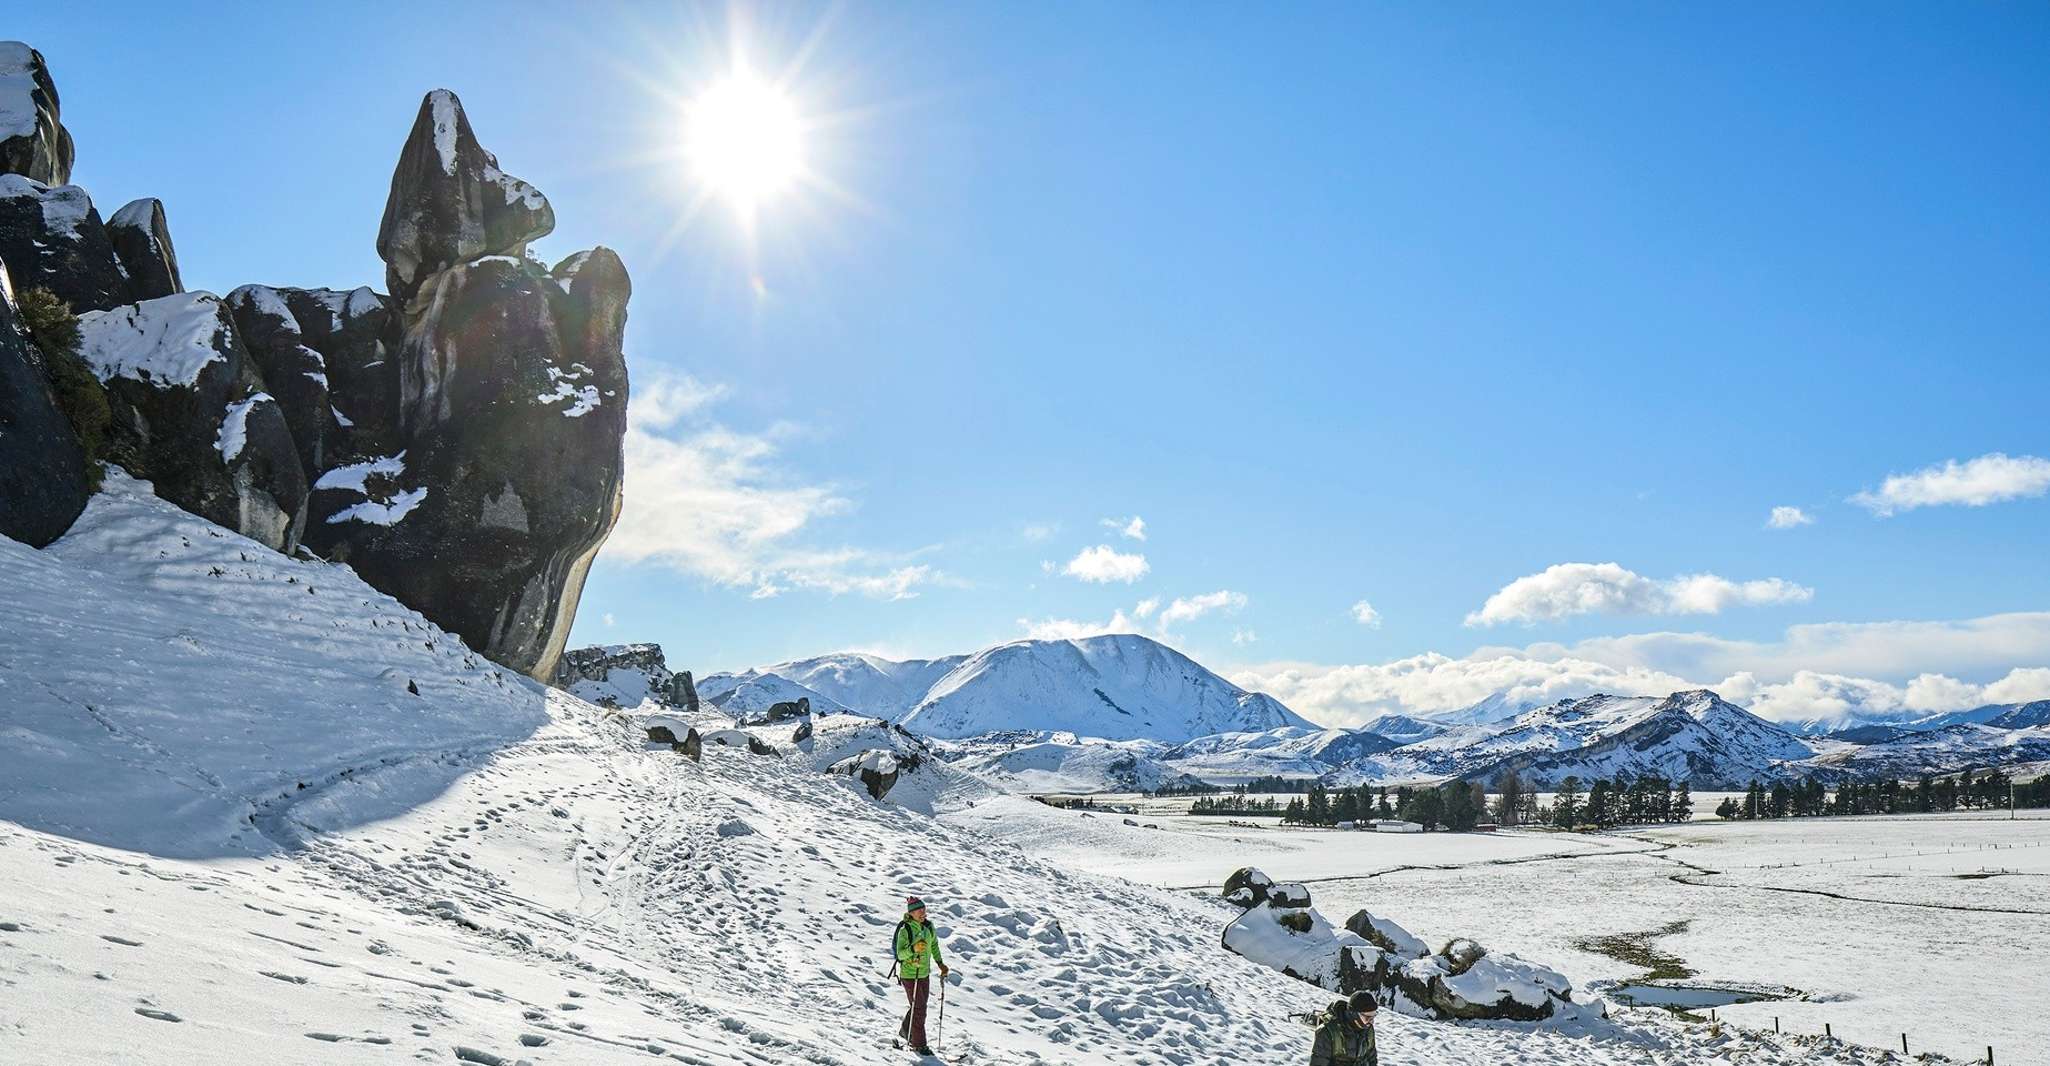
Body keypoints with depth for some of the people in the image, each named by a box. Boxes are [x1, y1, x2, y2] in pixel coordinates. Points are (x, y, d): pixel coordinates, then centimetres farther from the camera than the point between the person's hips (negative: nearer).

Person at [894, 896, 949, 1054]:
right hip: (909, 975, -6)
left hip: (925, 974, 6)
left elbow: (934, 944, 14)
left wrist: (940, 963, 12)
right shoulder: (905, 930, -20)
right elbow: (900, 953, -25)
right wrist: (913, 949, -43)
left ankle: (905, 1031, 42)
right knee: (918, 1009, -3)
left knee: (920, 1007, 19)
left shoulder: (928, 926, -3)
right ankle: (919, 1044, 10)